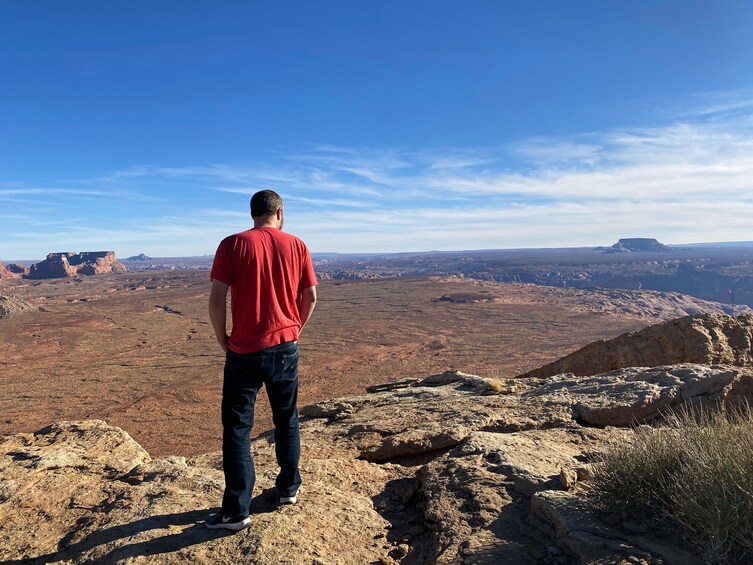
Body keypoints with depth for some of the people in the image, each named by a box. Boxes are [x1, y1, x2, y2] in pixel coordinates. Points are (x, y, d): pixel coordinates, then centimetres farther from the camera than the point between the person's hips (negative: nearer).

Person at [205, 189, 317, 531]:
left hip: (245, 351, -3)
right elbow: (310, 298, 3)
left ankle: (237, 511, 12)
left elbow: (216, 300, -11)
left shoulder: (232, 245, -5)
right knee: (287, 421, 19)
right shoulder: (296, 245, 2)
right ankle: (289, 488, 32)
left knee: (237, 429, 7)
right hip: (285, 348, 3)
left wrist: (223, 341, 3)